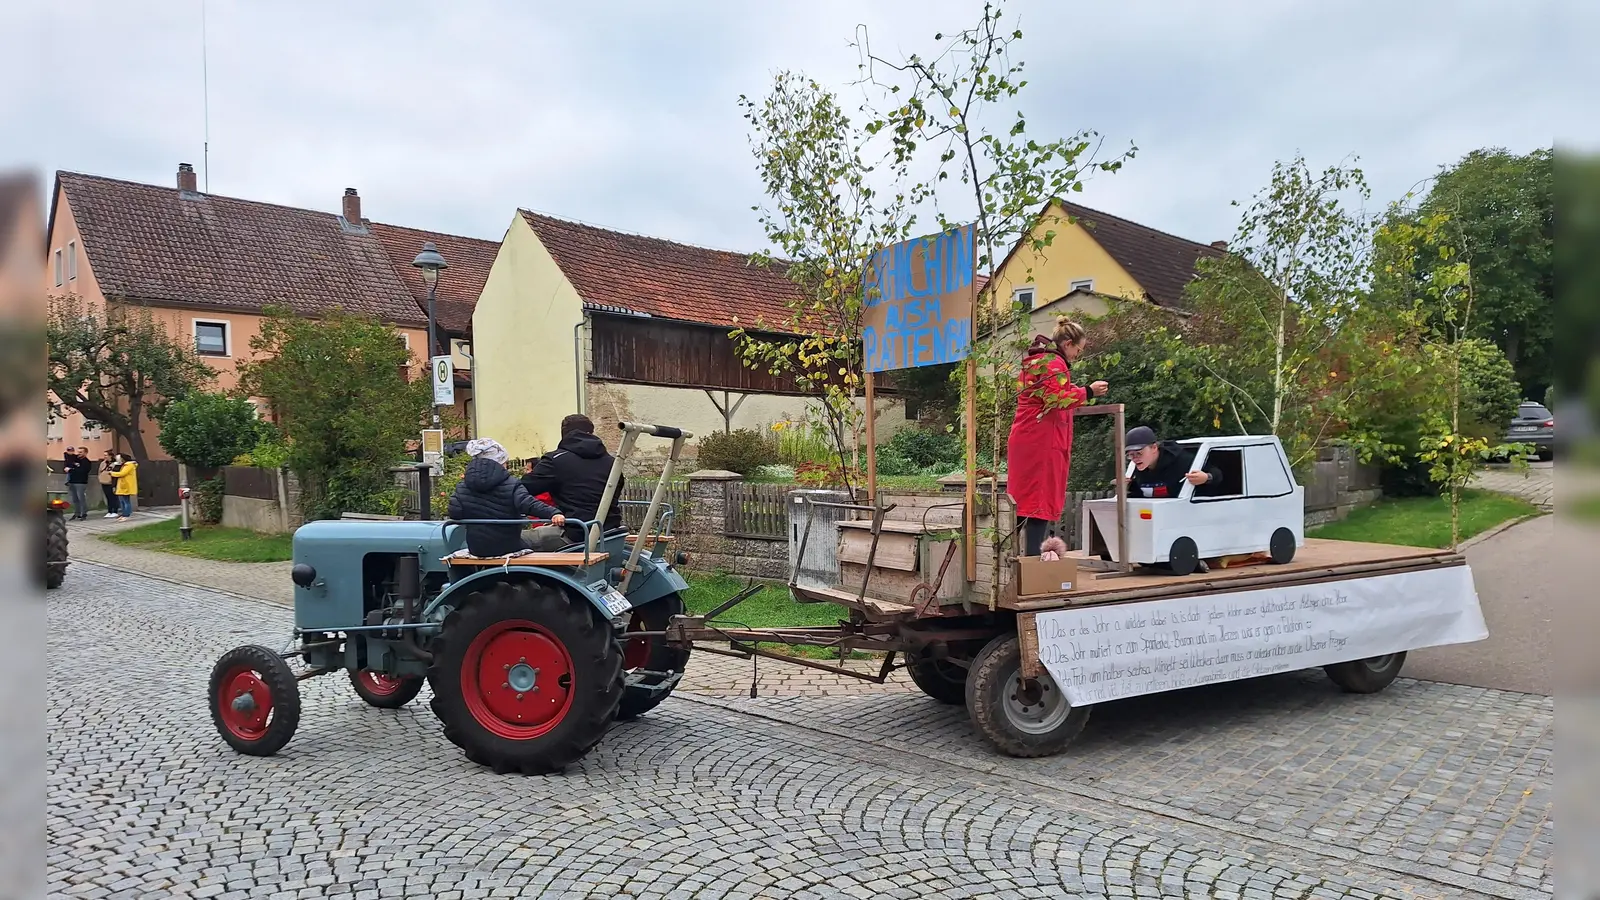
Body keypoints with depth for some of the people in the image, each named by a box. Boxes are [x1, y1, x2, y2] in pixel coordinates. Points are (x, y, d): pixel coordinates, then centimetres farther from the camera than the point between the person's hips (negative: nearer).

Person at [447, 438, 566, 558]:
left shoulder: (462, 488, 1)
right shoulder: (511, 485, -13)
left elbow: (454, 513, -3)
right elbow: (529, 504, -28)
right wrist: (553, 513, -41)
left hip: (476, 548, 4)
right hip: (507, 547, -4)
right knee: (528, 547, 27)